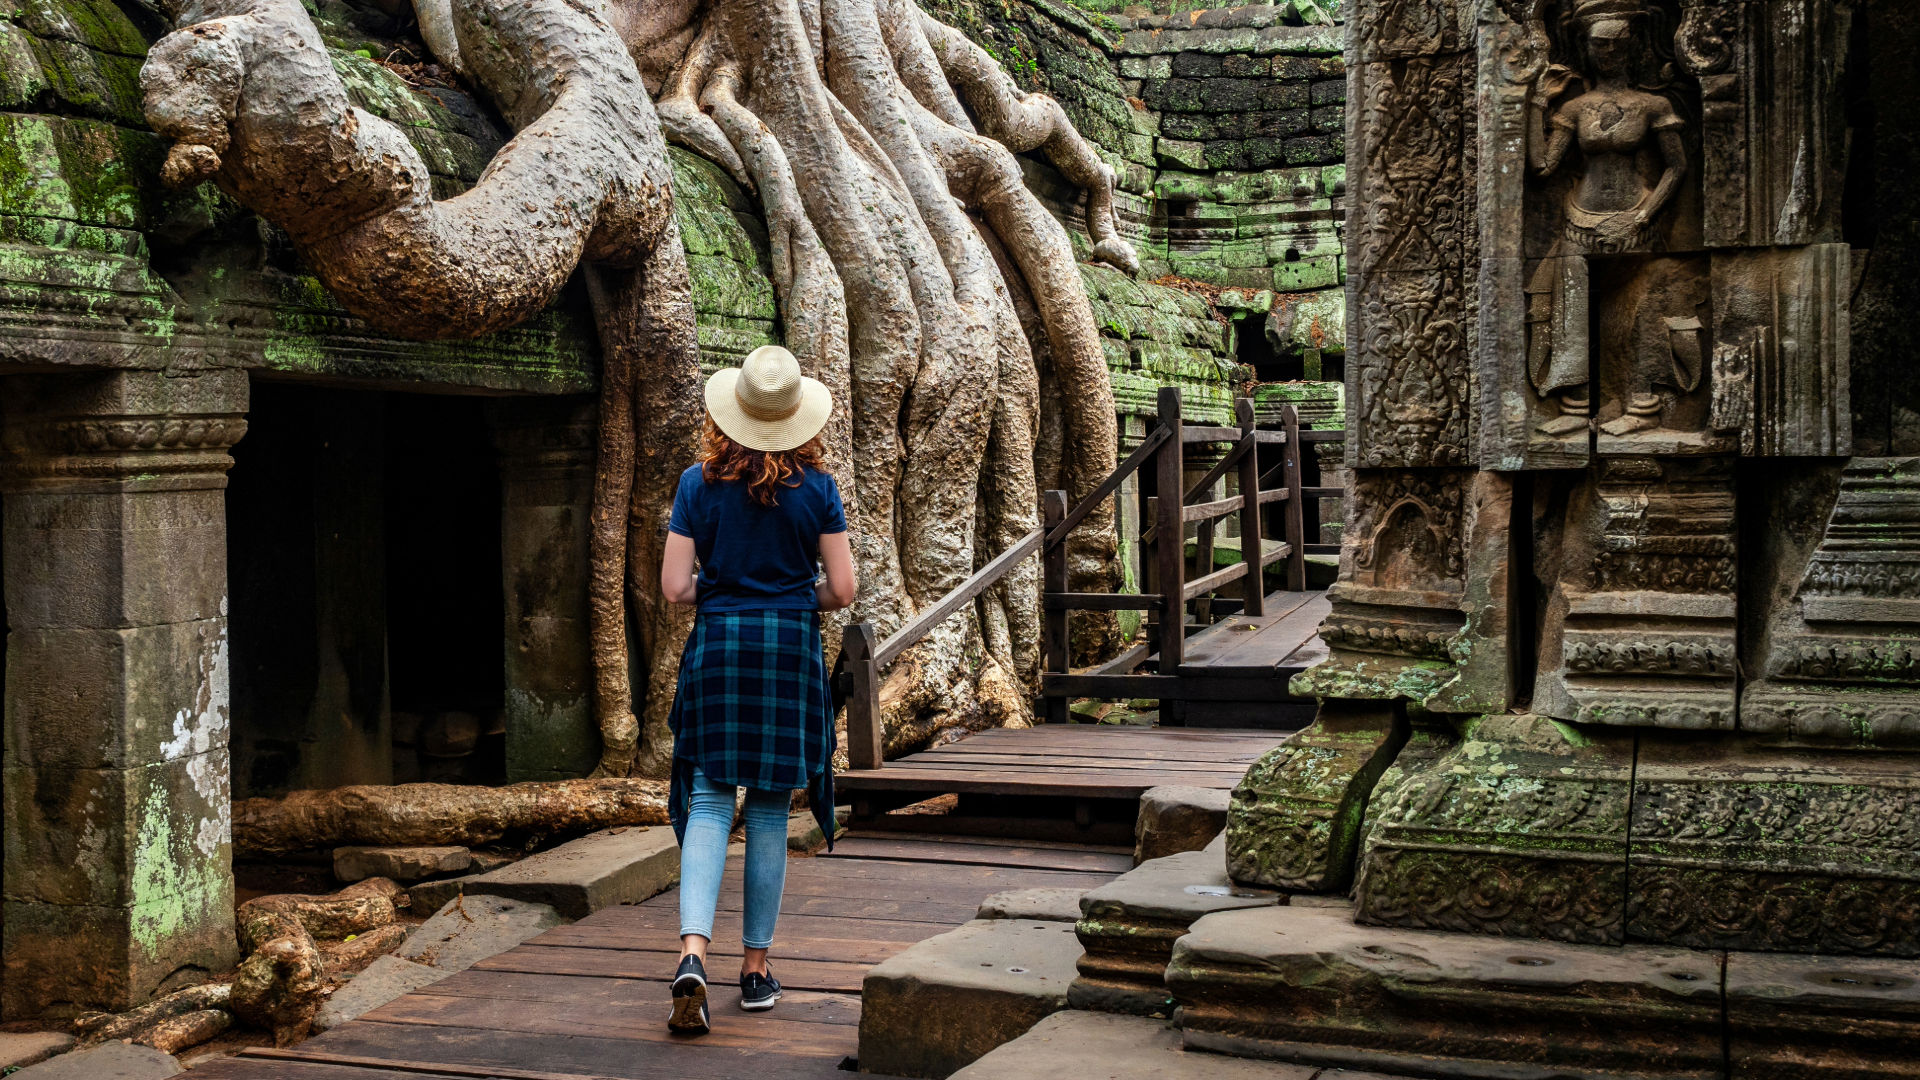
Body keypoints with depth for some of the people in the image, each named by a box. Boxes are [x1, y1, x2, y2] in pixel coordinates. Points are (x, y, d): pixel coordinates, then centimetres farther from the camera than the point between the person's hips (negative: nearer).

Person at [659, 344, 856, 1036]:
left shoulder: (699, 485, -1)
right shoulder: (816, 487, -2)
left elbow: (675, 588, -3)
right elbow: (841, 590, -2)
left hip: (718, 644, 0)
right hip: (791, 648, 0)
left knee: (709, 803, 1)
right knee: (770, 811, 8)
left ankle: (692, 951, -19)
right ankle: (756, 967, 15)